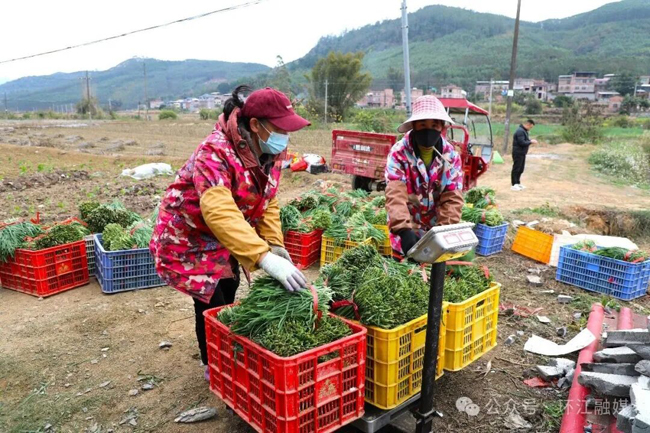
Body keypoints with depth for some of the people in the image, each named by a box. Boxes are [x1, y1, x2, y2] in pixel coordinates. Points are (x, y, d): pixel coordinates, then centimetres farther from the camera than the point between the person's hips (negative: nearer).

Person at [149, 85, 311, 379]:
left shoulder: (271, 152, -9)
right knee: (212, 305, 0)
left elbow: (267, 202, -4)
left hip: (224, 238, 7)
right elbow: (220, 213, -47)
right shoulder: (215, 153, -34)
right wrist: (265, 258, -55)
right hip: (188, 236, -7)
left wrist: (275, 244, -18)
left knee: (228, 299, 17)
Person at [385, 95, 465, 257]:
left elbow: (453, 198, -8)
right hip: (407, 232, -2)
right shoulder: (399, 153, -14)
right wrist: (403, 230, -39)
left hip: (436, 230, 3)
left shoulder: (451, 156, -4)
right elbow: (395, 195, -25)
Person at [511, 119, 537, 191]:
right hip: (518, 153, -10)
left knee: (521, 169, 14)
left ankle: (518, 183, 23)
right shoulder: (520, 131, -18)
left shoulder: (524, 131, 16)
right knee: (516, 169, -5)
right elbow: (522, 142, -23)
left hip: (522, 153, 10)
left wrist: (530, 141, 3)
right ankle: (514, 185, -1)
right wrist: (531, 142, -14)